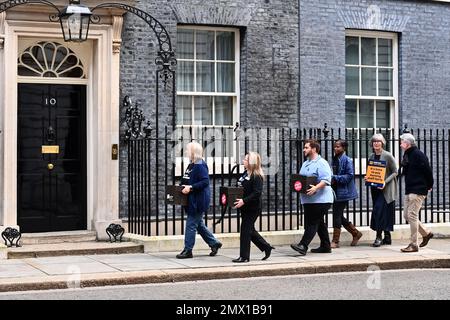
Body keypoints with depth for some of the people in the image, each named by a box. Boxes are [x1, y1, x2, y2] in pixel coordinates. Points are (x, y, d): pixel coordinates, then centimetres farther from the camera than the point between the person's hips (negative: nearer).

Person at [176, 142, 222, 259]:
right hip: (192, 201, 10)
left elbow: (205, 182, -24)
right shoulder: (191, 165, 14)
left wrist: (191, 187, -26)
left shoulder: (200, 166, -16)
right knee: (199, 224, 16)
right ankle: (214, 243, 27)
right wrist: (184, 187, 7)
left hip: (199, 200, -10)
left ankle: (188, 250, 3)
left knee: (191, 225, -4)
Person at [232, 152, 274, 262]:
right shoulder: (245, 174, 12)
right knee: (250, 230, 15)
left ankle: (244, 256, 4)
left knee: (246, 230, -4)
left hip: (253, 208, -9)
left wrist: (244, 201, -29)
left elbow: (257, 193, -23)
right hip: (246, 208, 9)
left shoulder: (257, 176, -15)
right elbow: (240, 189, 21)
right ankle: (267, 247, 28)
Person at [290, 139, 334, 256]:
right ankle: (325, 246, 22)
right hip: (308, 199, 10)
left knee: (311, 223, -12)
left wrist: (316, 188, -34)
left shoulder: (321, 163, -10)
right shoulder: (305, 164, 19)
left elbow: (326, 180, -20)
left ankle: (303, 246, -19)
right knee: (319, 223, 14)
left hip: (319, 199, -10)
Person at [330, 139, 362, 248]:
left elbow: (349, 176, -18)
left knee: (337, 215, -5)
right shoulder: (334, 160, 12)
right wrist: (330, 179, -1)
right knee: (339, 216, 13)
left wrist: (335, 178, -22)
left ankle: (335, 241, 2)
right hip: (335, 192, 8)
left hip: (343, 192, -8)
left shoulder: (347, 160, -11)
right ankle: (356, 233, 29)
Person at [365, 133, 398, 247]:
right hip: (375, 188, 6)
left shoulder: (388, 156, -8)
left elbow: (395, 172, -6)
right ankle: (387, 237, 18)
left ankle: (379, 237, -13)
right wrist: (367, 177, -1)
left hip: (386, 188, -6)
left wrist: (385, 182, -19)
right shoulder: (371, 157, 10)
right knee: (383, 212, 10)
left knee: (379, 210, -17)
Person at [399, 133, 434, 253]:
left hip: (418, 191, -10)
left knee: (412, 215, -10)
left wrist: (429, 186, -5)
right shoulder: (407, 155, 14)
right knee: (407, 215, 11)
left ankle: (413, 245, -5)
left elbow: (428, 171, -13)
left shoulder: (418, 155, -14)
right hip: (409, 190, 10)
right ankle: (426, 233, 27)